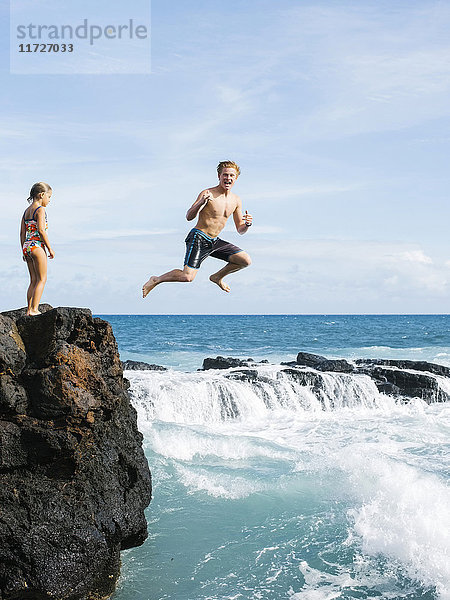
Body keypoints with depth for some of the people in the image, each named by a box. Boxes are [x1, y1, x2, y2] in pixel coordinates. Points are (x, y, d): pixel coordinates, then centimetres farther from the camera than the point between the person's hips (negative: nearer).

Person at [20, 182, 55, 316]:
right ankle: (34, 309, -10)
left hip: (27, 246, 8)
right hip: (37, 246, -8)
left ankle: (29, 309, 8)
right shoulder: (40, 210, -9)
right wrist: (50, 248, -13)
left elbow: (22, 233, 15)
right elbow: (41, 230, -18)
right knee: (42, 279, -4)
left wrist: (24, 251, 19)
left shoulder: (26, 211, 16)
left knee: (34, 280, 11)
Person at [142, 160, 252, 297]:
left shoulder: (236, 200, 7)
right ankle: (155, 280, 3)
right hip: (198, 239, -6)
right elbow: (189, 217, -19)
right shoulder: (207, 194, -12)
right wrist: (201, 203, -36)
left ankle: (217, 277, 20)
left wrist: (247, 224, -10)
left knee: (246, 261, -2)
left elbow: (240, 230, 13)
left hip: (215, 241, 6)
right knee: (188, 277, -22)